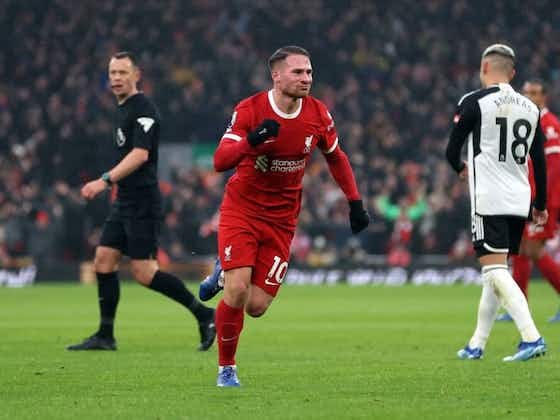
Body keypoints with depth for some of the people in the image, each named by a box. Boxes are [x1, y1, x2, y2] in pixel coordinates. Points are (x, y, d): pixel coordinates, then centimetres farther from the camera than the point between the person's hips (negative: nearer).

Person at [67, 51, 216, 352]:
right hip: (124, 203, 9)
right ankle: (105, 336, 8)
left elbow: (140, 155, -25)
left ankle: (204, 315, 0)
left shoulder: (143, 109, -14)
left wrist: (105, 181, -32)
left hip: (142, 203, -9)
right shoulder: (123, 108, 16)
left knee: (143, 272, -10)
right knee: (104, 260, 4)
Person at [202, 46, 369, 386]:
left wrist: (355, 202, 8)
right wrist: (252, 140, -39)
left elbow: (336, 157, 13)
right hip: (241, 210, -3)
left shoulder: (318, 115, -5)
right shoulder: (249, 110, -15)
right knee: (237, 292, -18)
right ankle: (226, 368, 5)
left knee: (257, 306, -4)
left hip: (282, 218, 3)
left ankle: (224, 274, 30)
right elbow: (220, 161, -22)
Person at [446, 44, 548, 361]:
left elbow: (452, 150, -2)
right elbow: (539, 161, 13)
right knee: (497, 272, 15)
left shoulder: (474, 103, -6)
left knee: (495, 271, -10)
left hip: (489, 200, -6)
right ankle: (477, 344, 21)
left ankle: (532, 338, -24)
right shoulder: (530, 108, 10)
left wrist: (460, 168, 22)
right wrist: (541, 205, 22)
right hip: (519, 200, 6)